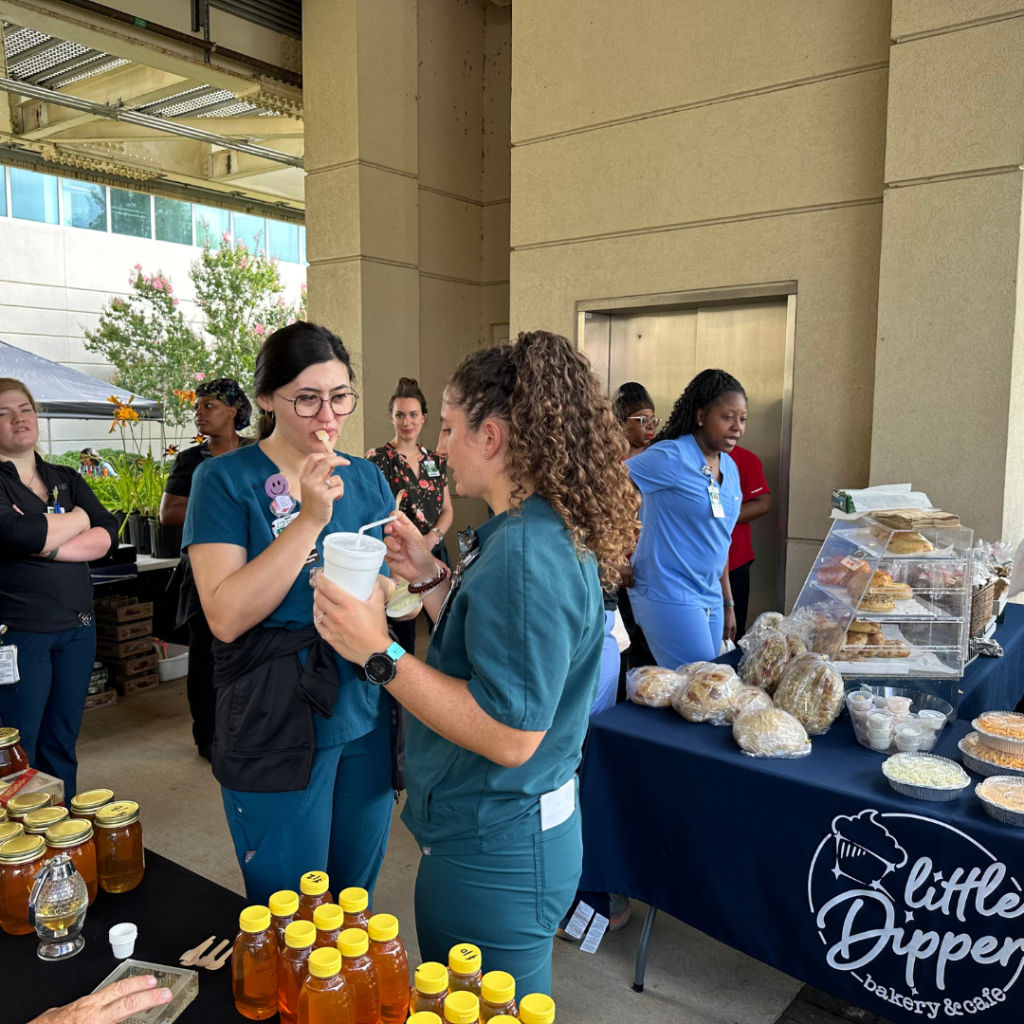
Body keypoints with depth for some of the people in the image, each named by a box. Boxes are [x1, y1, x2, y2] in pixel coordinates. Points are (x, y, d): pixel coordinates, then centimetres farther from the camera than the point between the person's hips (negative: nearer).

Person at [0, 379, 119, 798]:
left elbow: (108, 535, -1)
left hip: (77, 628, 5)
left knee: (62, 744, 14)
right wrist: (77, 519, -6)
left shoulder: (67, 479, 11)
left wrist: (47, 545, -15)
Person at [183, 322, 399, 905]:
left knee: (357, 894, 21)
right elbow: (226, 616, -20)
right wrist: (310, 519, -25)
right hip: (277, 726, -4)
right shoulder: (227, 480, -9)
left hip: (367, 715, 5)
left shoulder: (367, 478, 5)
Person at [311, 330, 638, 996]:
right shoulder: (540, 532, 5)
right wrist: (432, 578, 3)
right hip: (505, 833, 9)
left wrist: (379, 653, -26)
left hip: (494, 857, -9)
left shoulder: (527, 554, -28)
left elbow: (510, 735, -28)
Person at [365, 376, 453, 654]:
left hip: (434, 554, 5)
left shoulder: (436, 460, 11)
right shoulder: (378, 459, -4)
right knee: (402, 633, 0)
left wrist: (433, 537, -5)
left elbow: (447, 510, 14)